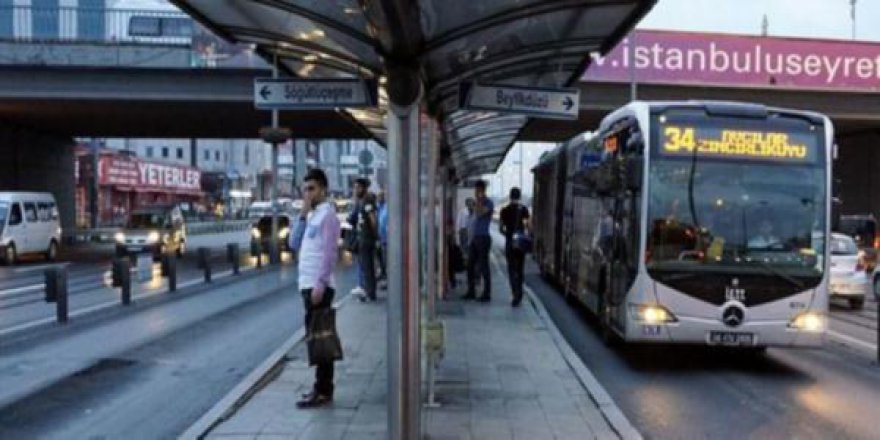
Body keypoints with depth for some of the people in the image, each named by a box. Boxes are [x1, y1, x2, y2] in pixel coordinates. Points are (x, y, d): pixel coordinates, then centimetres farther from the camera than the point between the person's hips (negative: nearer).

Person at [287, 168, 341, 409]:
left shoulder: (326, 213, -9)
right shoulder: (312, 216, 18)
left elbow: (328, 252, -16)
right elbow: (294, 243, 13)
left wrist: (320, 284, -22)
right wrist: (303, 214, 4)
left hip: (319, 285, -9)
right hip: (308, 284, 9)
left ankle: (323, 391, -2)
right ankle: (322, 387, 18)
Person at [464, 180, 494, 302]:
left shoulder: (488, 203, -8)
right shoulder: (477, 203, 17)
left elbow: (479, 213, -27)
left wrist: (478, 200, -21)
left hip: (483, 238, -8)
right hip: (474, 238, 8)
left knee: (483, 267, -5)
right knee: (470, 266, 9)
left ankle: (487, 294, 1)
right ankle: (471, 292, 17)